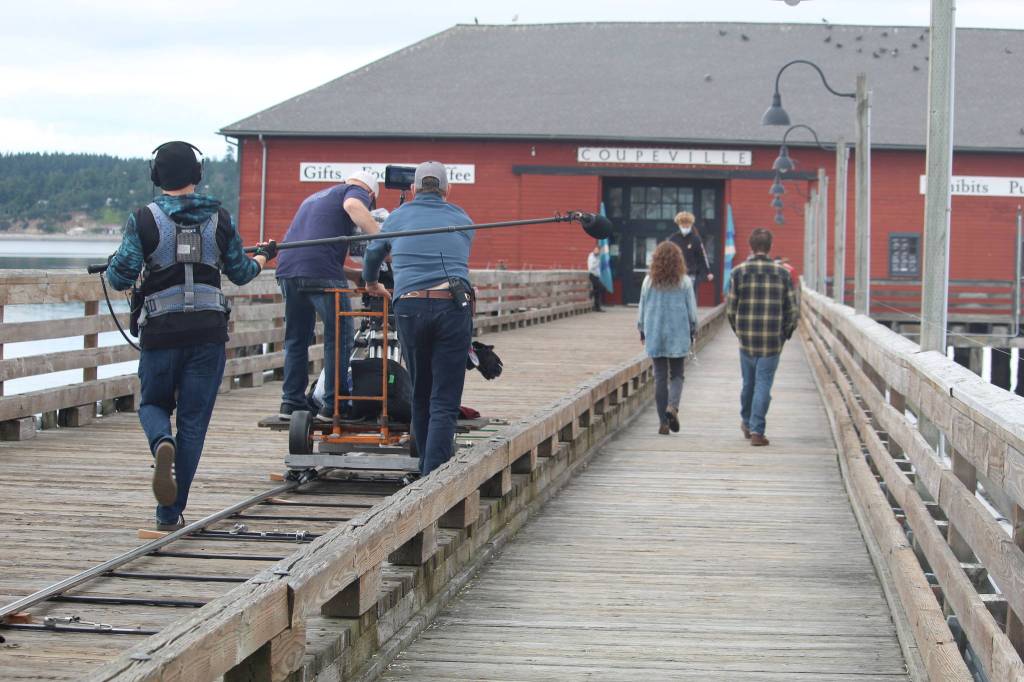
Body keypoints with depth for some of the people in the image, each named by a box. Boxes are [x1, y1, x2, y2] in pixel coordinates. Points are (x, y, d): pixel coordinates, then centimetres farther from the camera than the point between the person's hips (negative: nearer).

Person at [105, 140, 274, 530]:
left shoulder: (144, 220, -5)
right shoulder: (219, 218, 2)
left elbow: (120, 278, -9)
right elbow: (240, 273, 12)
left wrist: (112, 266, 15)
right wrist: (264, 256, 34)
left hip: (161, 332, -1)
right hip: (209, 330, 1)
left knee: (153, 404, 19)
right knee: (193, 421, 6)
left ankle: (162, 443, -17)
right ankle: (171, 514, 6)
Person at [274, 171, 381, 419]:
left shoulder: (313, 197, 36)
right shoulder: (357, 192, 12)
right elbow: (353, 205, -13)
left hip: (287, 268, 7)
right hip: (321, 271, -7)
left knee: (296, 338, 17)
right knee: (339, 338, 1)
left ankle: (292, 402, 17)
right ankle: (333, 405, -1)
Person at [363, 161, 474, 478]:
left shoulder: (398, 217, 18)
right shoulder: (462, 220, 18)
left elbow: (374, 253, 34)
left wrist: (371, 282, 55)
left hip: (410, 307, 1)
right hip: (453, 306, -1)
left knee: (421, 396, 15)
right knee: (445, 401, -4)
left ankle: (427, 471, 21)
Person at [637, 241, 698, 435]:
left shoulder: (649, 281, -1)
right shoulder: (684, 282, -4)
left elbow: (642, 308, 5)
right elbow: (692, 310, 1)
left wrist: (642, 331, 16)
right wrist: (692, 331, 13)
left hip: (654, 334, 1)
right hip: (678, 335, -1)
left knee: (660, 376, 5)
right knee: (676, 374, 10)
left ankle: (663, 421, 3)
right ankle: (673, 406, -17)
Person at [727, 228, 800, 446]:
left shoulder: (739, 271, -3)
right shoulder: (782, 273, -2)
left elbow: (730, 308, -2)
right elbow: (793, 310, -1)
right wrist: (785, 334, 12)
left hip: (746, 338, 1)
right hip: (773, 339, -1)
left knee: (749, 382, 17)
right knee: (764, 383, 2)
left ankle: (747, 423, 33)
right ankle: (757, 430, -3)